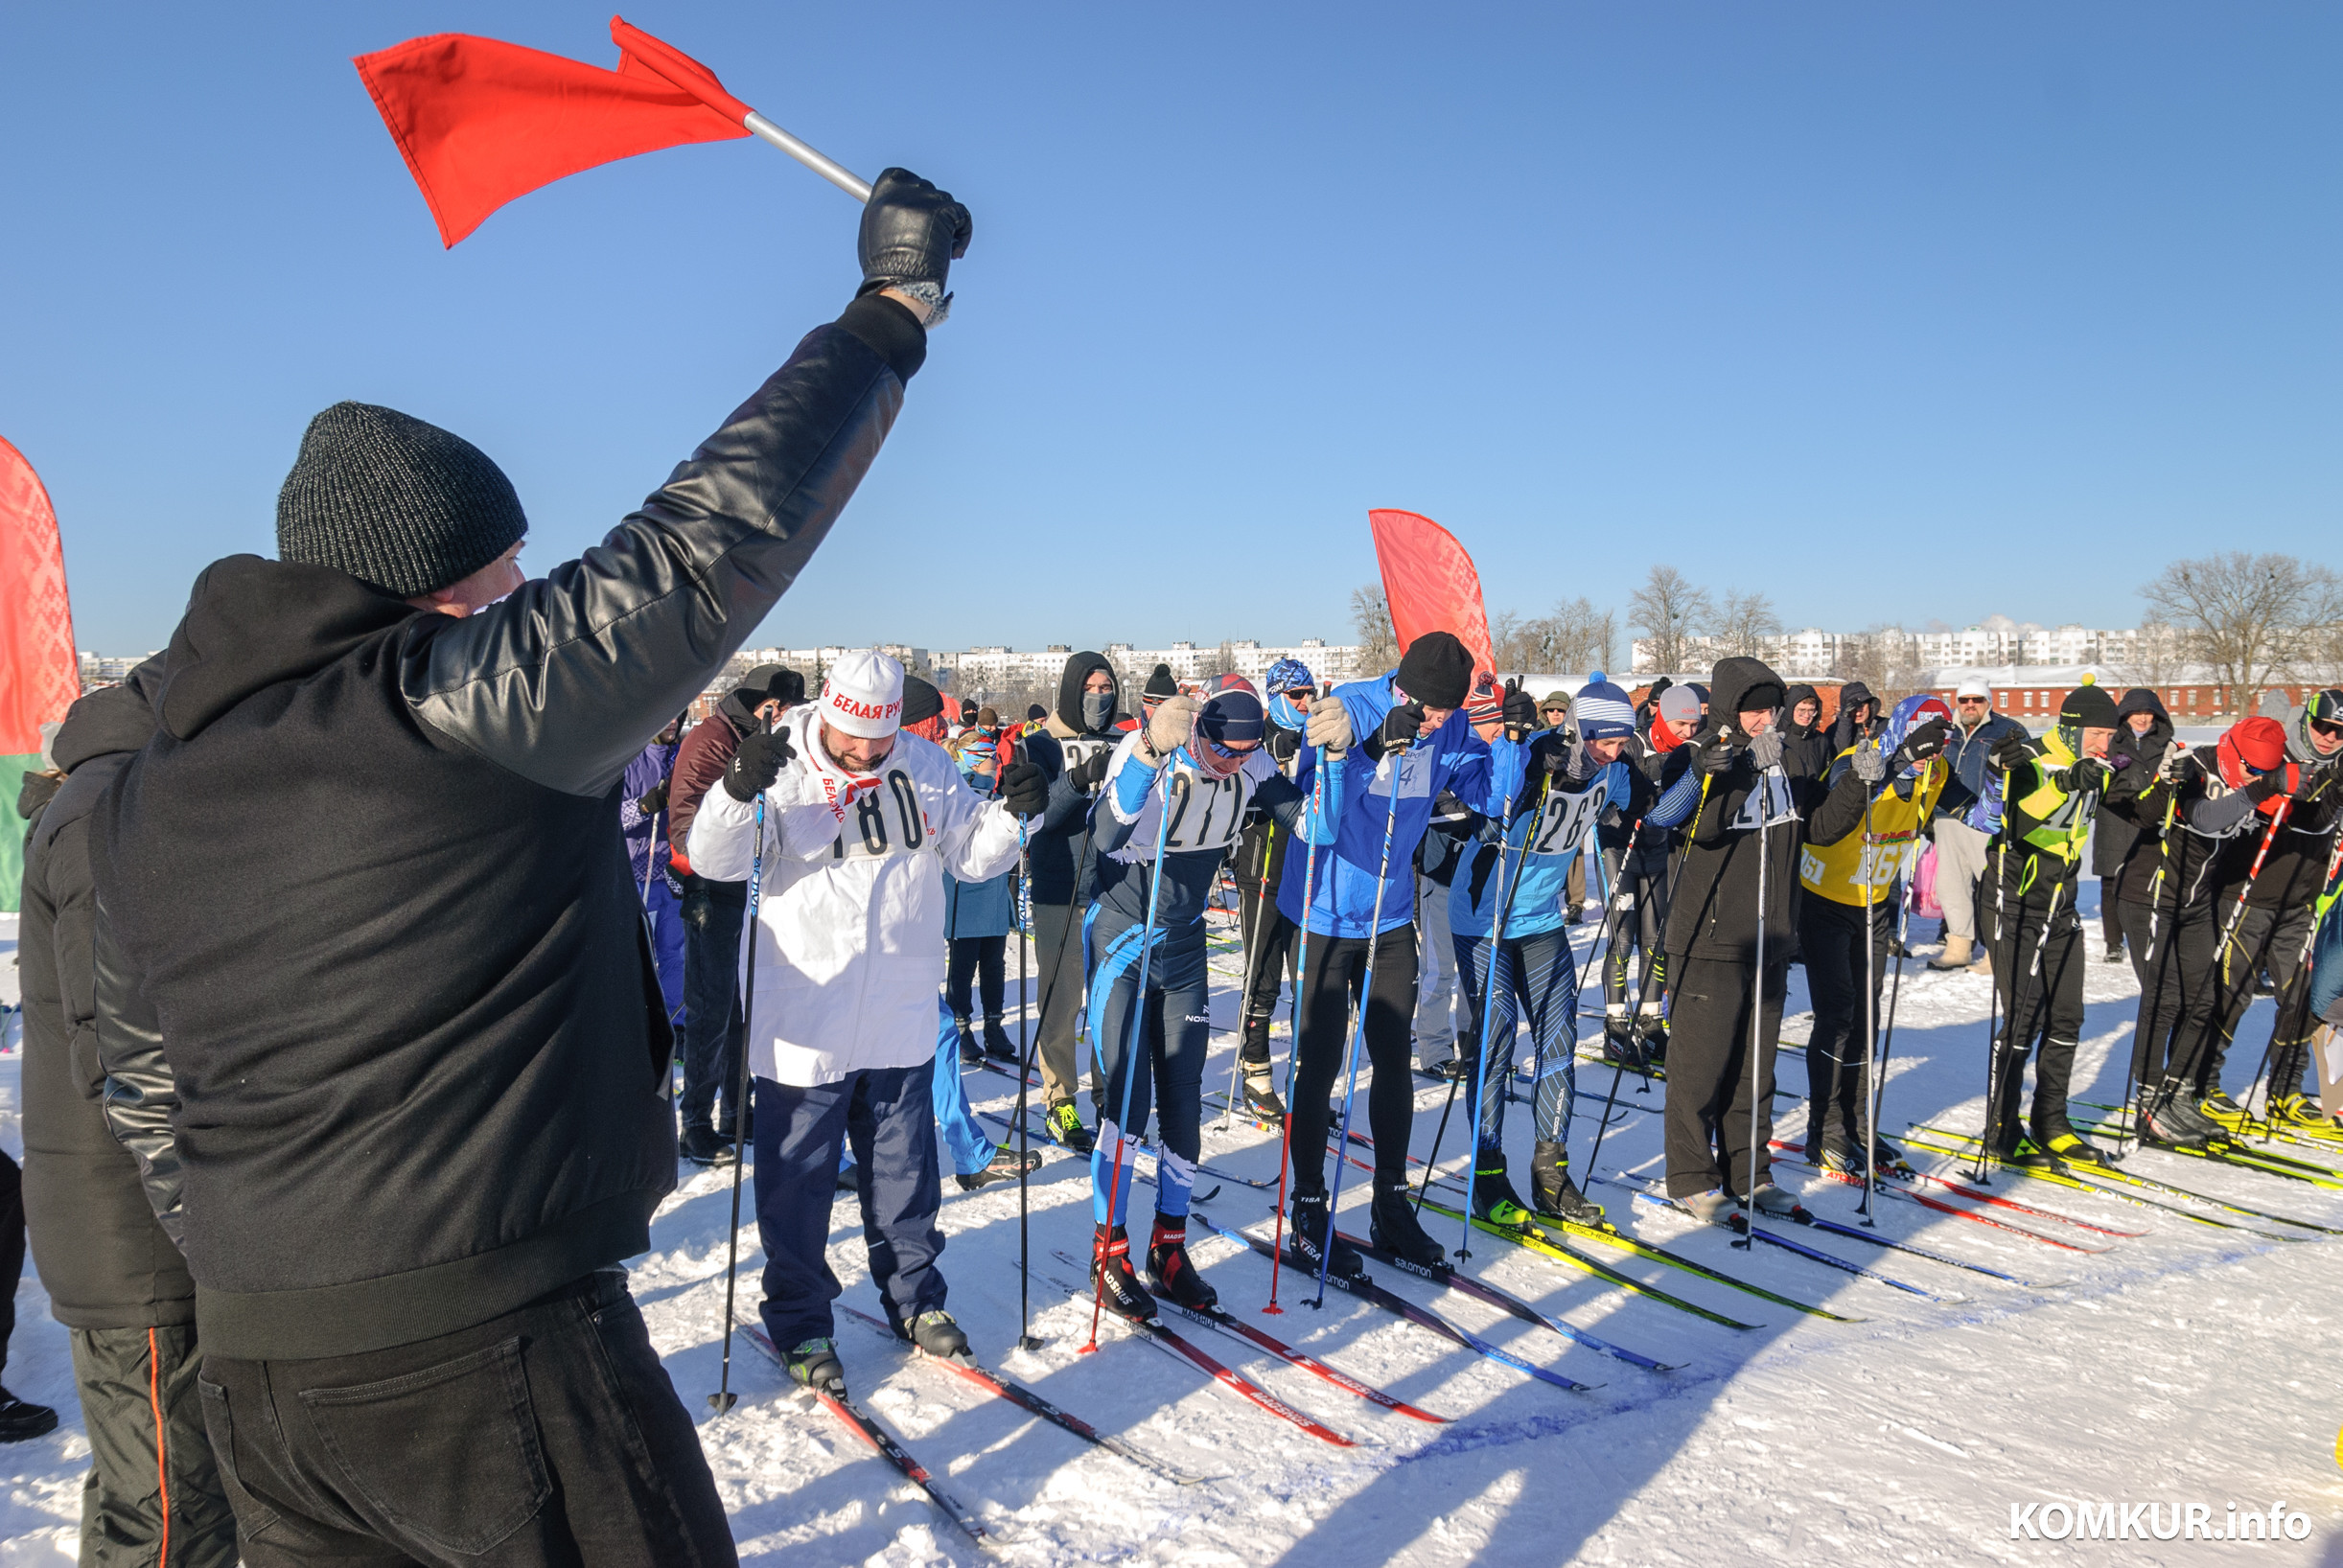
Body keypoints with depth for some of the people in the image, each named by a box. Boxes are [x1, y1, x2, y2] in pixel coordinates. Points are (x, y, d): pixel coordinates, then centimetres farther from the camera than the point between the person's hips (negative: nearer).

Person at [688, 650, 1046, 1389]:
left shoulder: (925, 765, 1)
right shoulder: (782, 769, -10)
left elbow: (973, 855, 9)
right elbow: (714, 859, -16)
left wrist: (1013, 811, -10)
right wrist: (739, 791, -34)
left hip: (900, 1019, 4)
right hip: (804, 1021, -3)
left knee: (904, 1166, 18)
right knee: (799, 1175, 9)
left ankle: (915, 1295, 36)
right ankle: (799, 1320, 27)